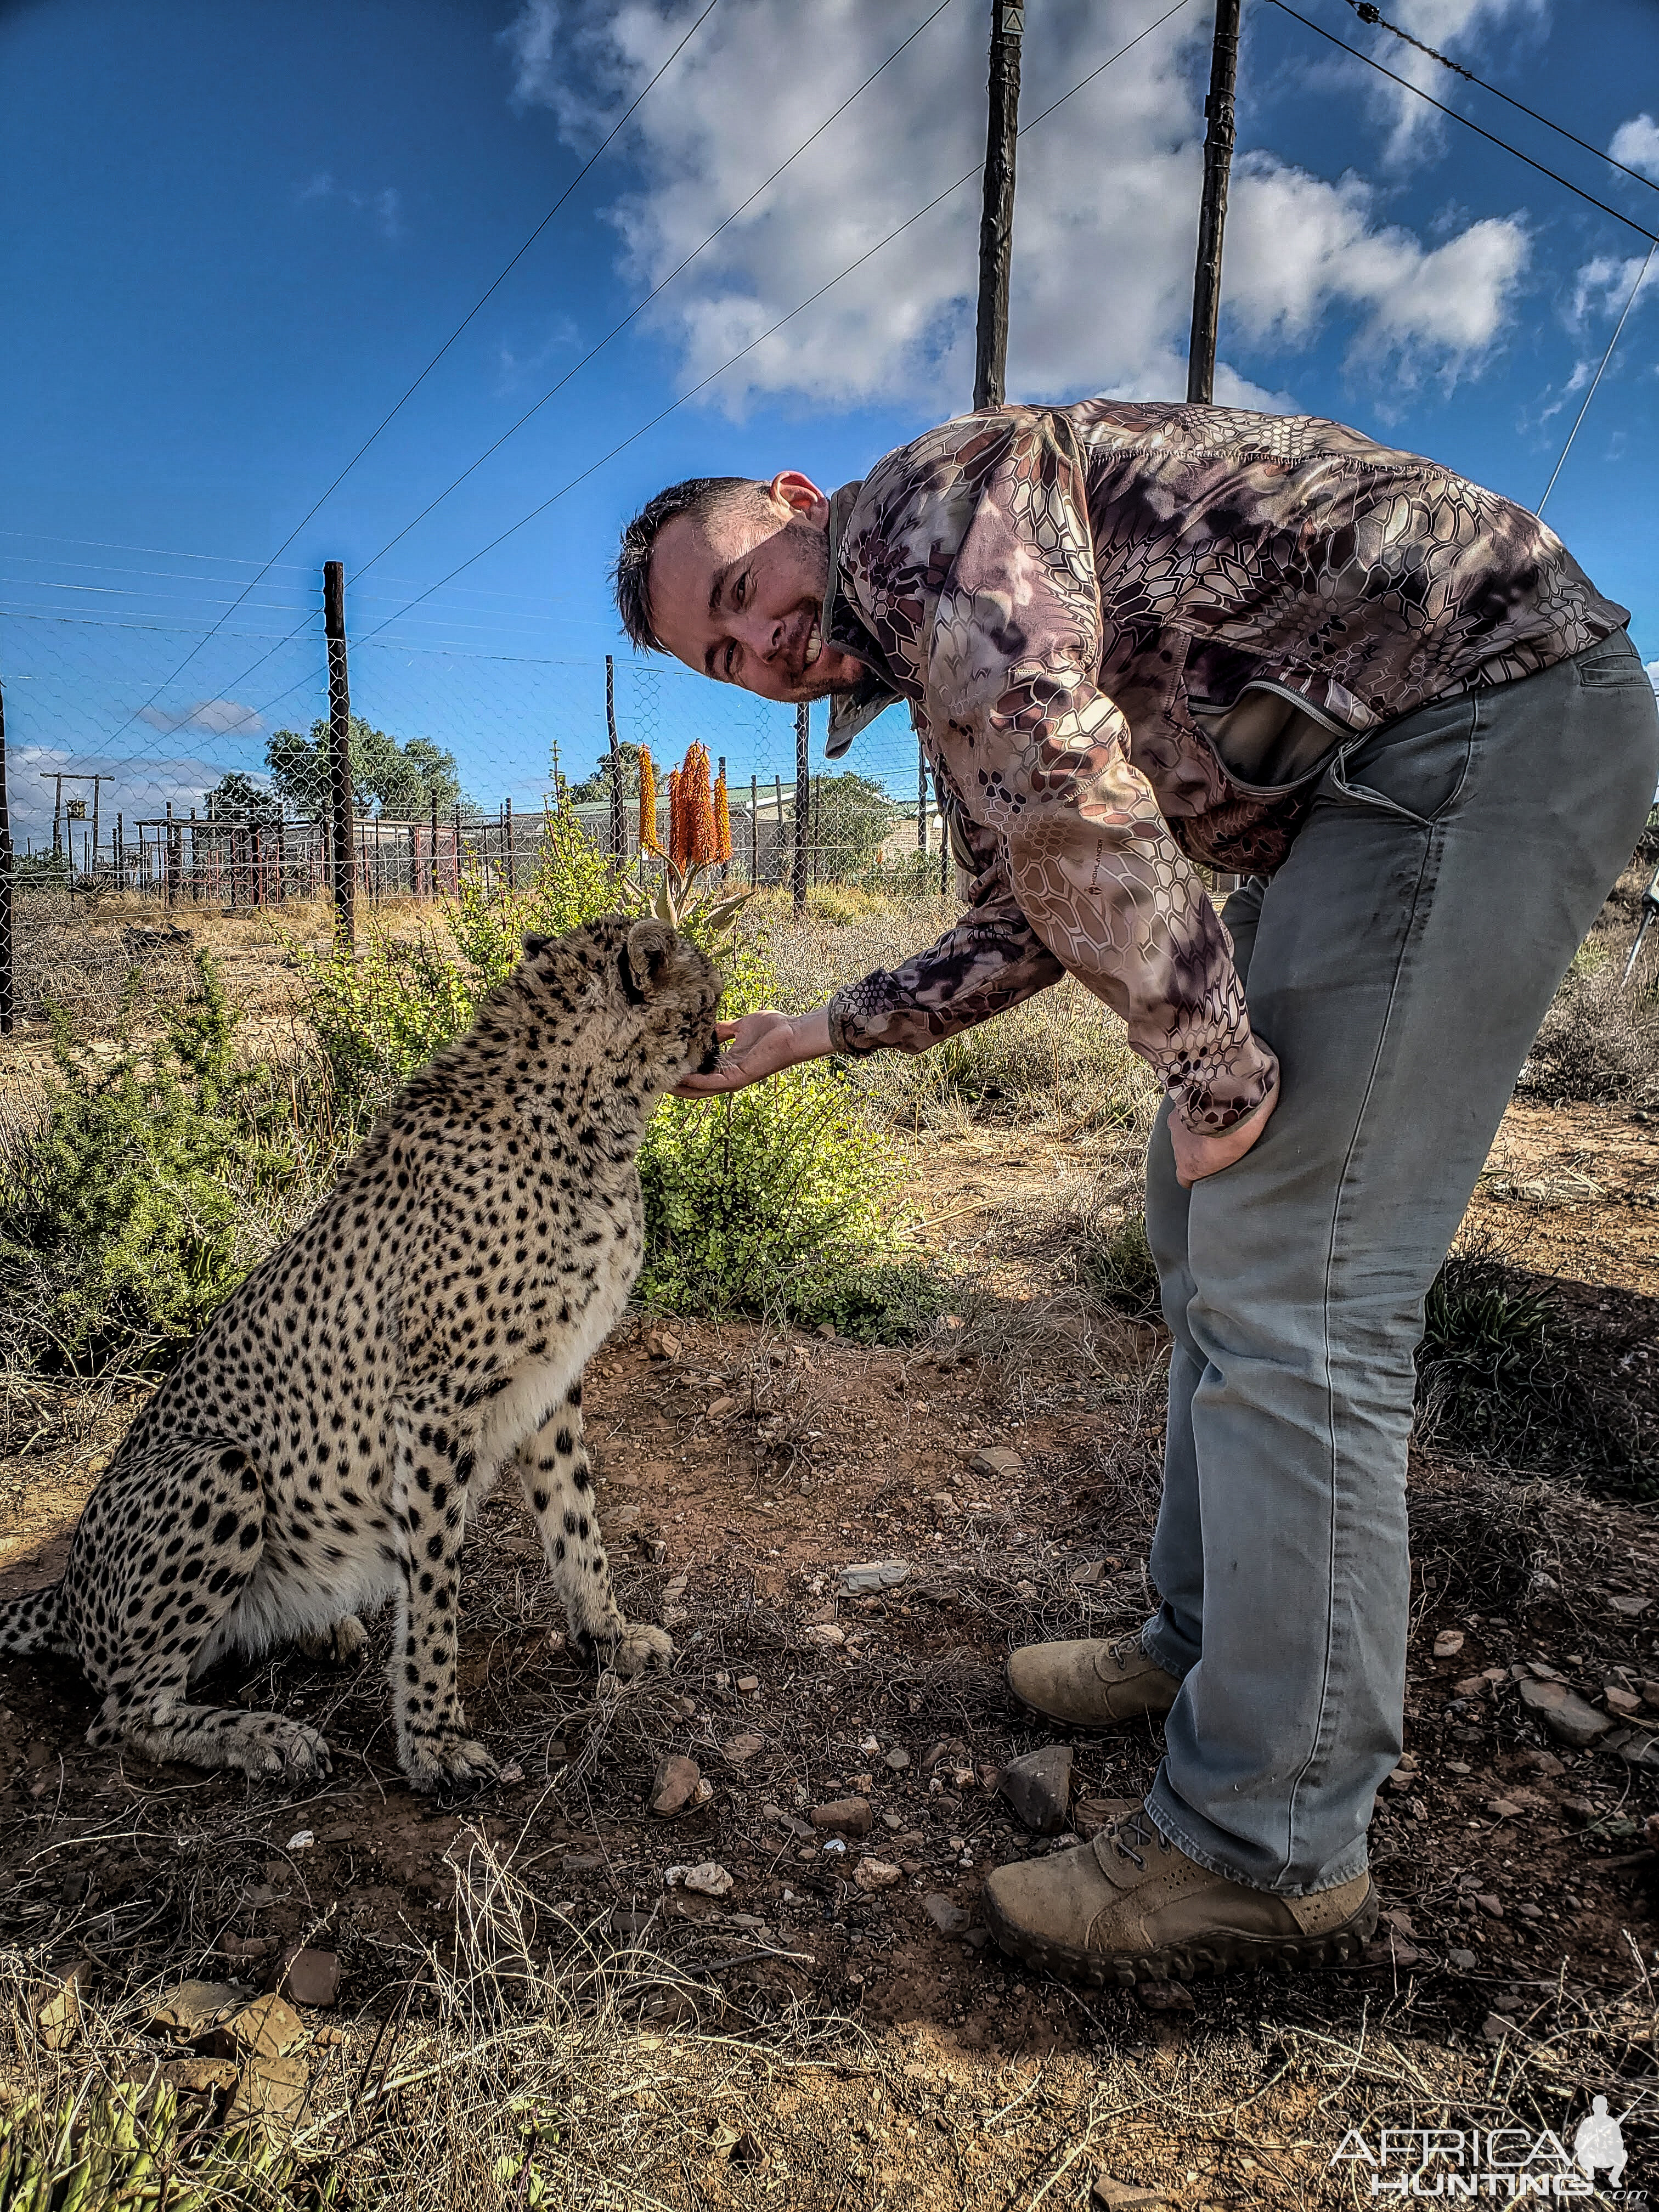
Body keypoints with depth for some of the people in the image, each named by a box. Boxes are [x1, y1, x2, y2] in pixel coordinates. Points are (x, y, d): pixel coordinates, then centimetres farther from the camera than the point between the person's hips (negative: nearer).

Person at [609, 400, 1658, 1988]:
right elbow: (1024, 931, 23)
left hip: (1498, 710, -10)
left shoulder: (924, 501, -10)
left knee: (1290, 1286, -14)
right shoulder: (945, 679, 18)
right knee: (1209, 1226, 12)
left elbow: (1060, 790, -28)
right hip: (1376, 784, 10)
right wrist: (815, 1035, 23)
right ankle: (1210, 1648, 27)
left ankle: (1271, 1851, 0)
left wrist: (1209, 1058, -20)